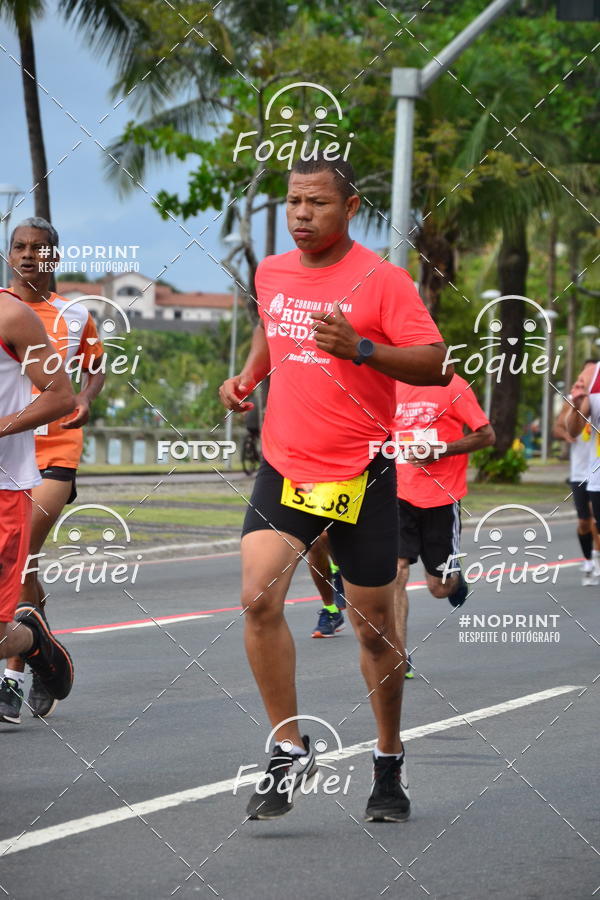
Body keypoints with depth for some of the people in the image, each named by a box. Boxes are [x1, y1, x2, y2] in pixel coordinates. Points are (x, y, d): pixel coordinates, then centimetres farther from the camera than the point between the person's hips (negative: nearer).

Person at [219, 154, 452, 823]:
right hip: (283, 468, 4)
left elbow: (436, 365, -13)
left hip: (359, 477, -4)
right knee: (258, 598, -17)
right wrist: (248, 375, 11)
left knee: (373, 625, 6)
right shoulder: (271, 274, 7)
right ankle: (290, 750, -6)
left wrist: (360, 348, -26)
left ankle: (389, 766, 25)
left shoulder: (381, 280, -9)